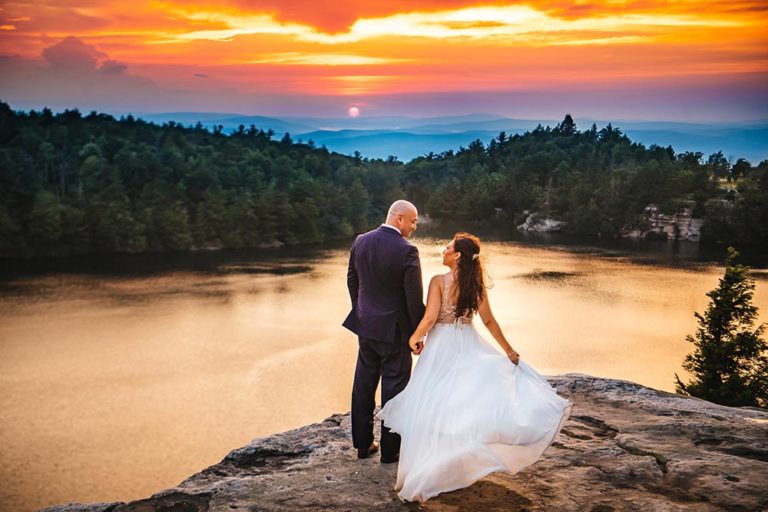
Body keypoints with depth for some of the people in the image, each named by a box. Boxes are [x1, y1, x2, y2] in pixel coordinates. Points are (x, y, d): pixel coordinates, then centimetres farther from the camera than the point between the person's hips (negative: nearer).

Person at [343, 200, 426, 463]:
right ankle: (390, 449, 17)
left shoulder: (360, 242, 0)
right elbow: (415, 299, -16)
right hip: (394, 330, -6)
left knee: (363, 385, 15)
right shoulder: (407, 251, -19)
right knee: (394, 388, 7)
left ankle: (363, 443, 27)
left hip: (365, 325, 6)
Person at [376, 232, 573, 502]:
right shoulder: (476, 284, -1)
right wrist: (509, 350, 9)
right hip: (468, 345, 4)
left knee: (436, 405, 4)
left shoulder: (439, 281, -14)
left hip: (442, 346, -4)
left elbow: (430, 318, -18)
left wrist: (414, 338, -1)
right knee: (465, 399, 16)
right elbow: (489, 321, 1)